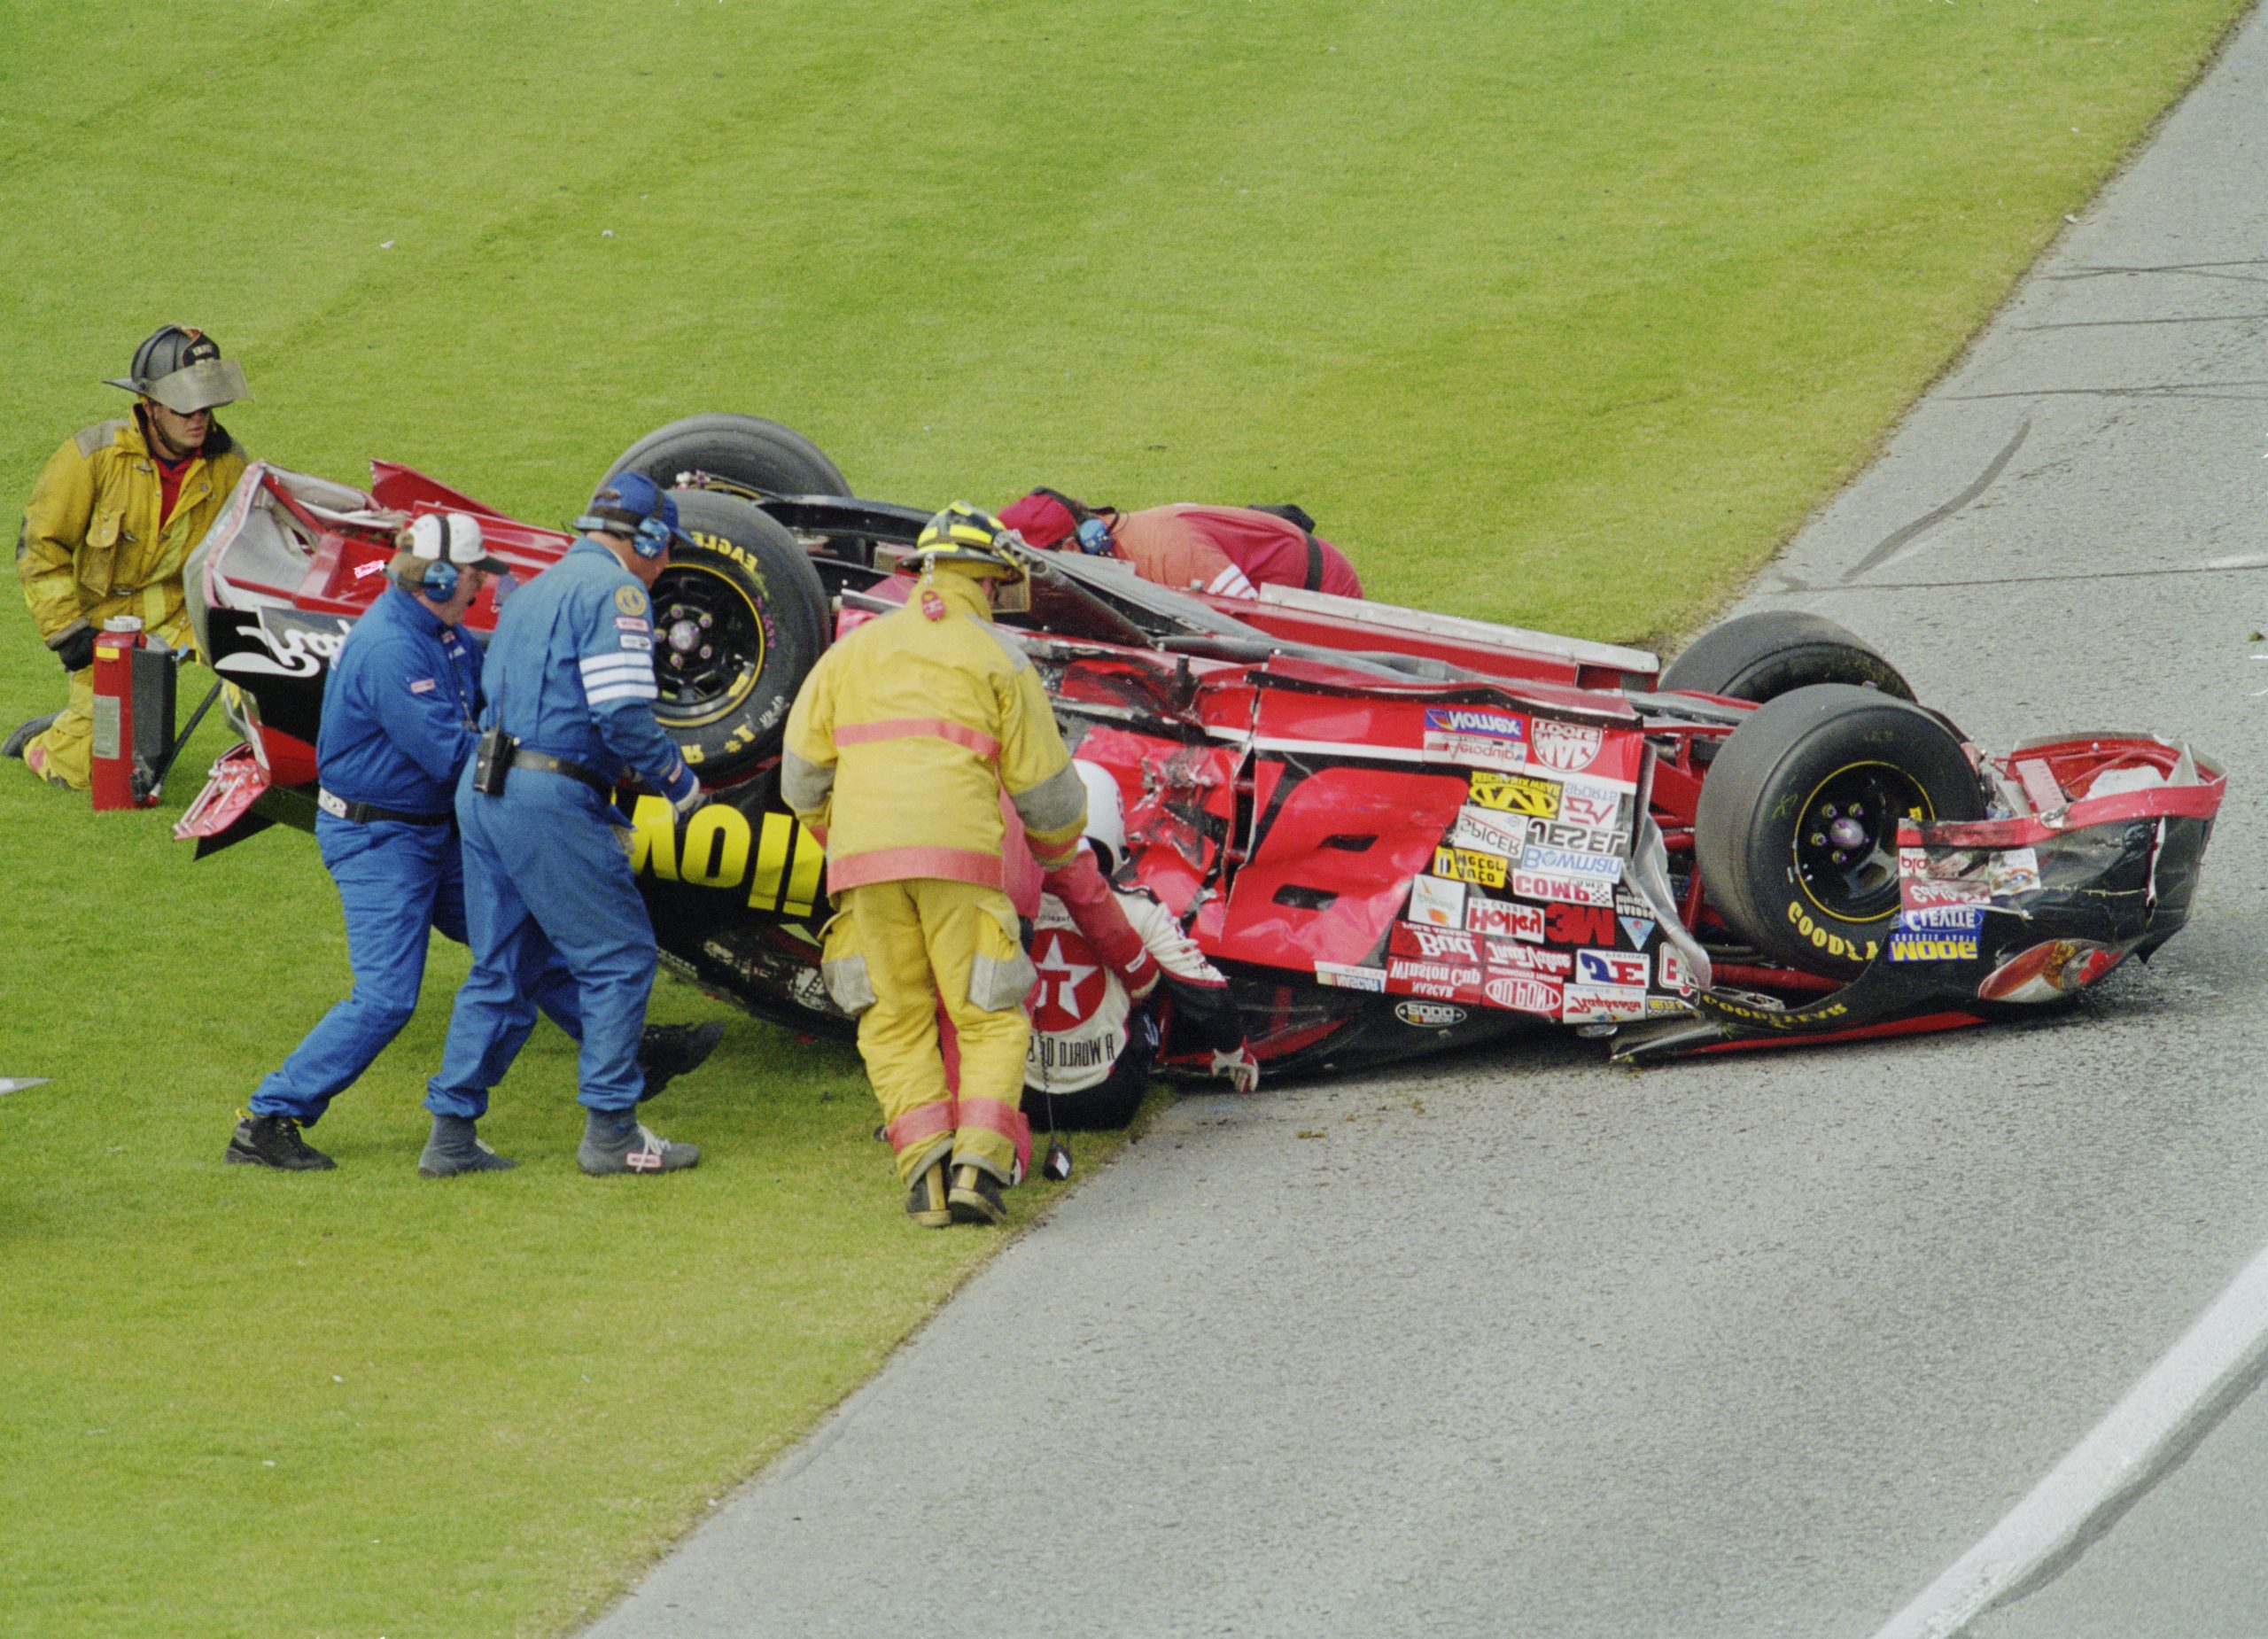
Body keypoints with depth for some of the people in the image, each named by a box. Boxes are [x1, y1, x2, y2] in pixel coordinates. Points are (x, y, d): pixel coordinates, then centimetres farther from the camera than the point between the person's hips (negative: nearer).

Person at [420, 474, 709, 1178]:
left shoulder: (535, 591, 23)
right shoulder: (615, 589, -6)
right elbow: (622, 713, -17)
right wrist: (674, 776, -1)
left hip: (483, 790, 9)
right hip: (549, 798, -9)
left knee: (502, 969, 14)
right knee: (619, 955, 0)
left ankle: (452, 1133, 13)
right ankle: (610, 1131, 0)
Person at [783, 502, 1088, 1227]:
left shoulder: (853, 651, 19)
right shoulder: (996, 658, 9)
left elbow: (802, 774, 17)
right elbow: (1044, 783, 11)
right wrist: (1057, 845, 32)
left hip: (864, 862, 2)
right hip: (961, 854, -2)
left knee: (895, 1023, 9)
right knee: (990, 1019, 4)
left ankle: (924, 1168, -7)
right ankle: (978, 1164, -14)